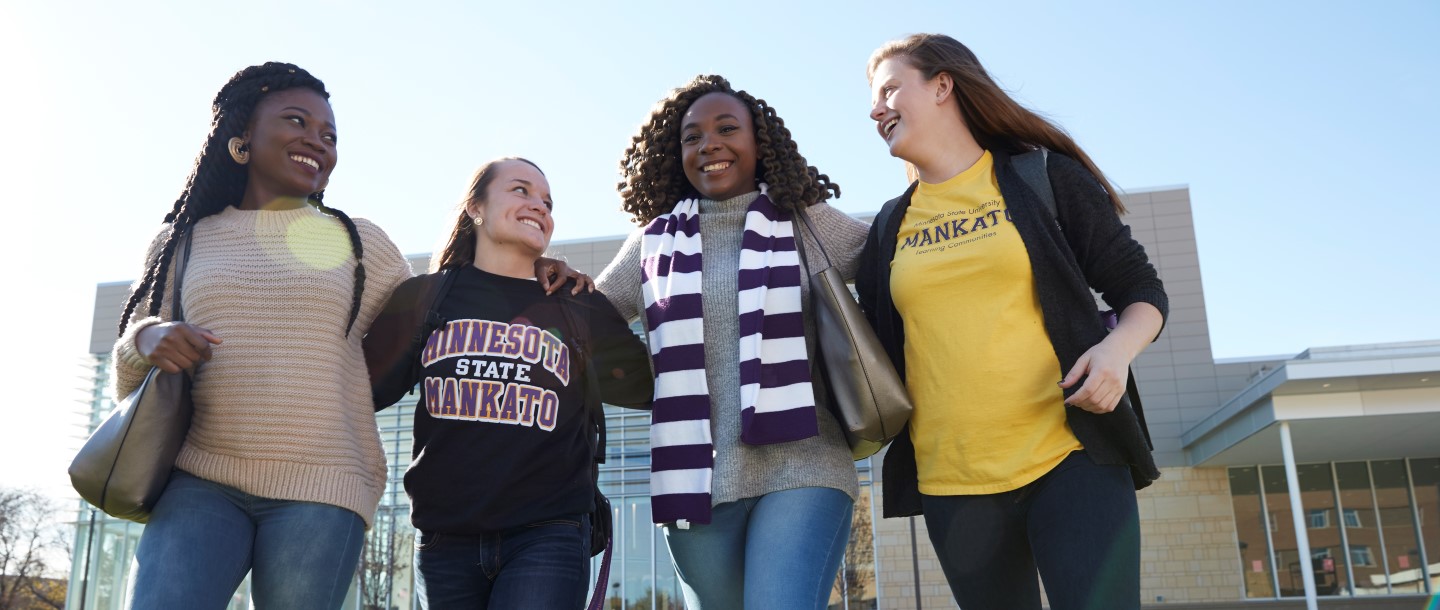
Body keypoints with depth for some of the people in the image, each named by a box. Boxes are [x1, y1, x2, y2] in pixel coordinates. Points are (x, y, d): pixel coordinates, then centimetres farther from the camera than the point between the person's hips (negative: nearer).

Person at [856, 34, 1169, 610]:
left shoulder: (1043, 177, 3)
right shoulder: (889, 226, 13)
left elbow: (1141, 289, 4)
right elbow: (873, 343, 20)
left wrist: (1117, 348, -16)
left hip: (1070, 460, -3)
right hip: (951, 486, 4)